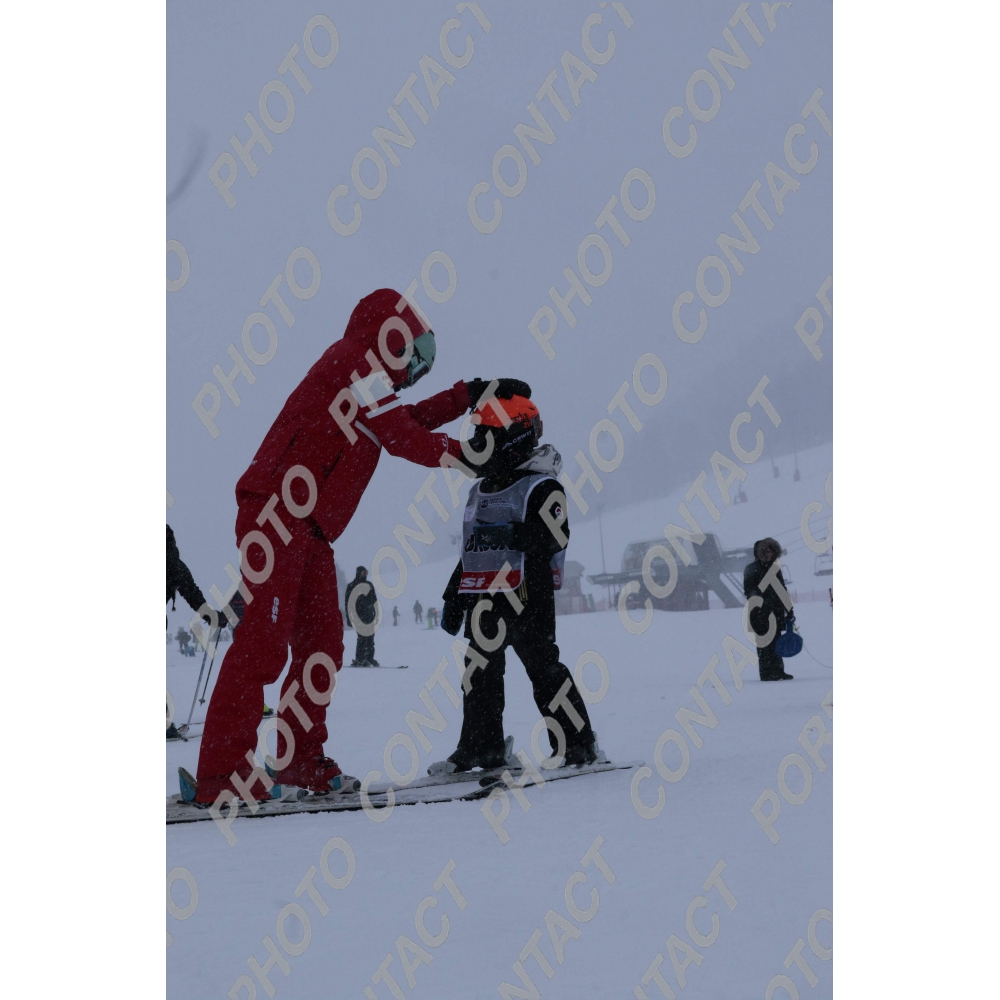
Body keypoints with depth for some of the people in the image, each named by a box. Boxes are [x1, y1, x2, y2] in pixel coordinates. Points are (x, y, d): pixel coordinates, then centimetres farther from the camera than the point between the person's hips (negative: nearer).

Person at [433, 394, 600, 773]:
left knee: (542, 666, -8)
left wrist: (508, 533, -30)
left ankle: (577, 744, -2)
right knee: (480, 673, 8)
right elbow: (469, 550, 25)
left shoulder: (541, 487, -5)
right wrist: (453, 599, 22)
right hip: (481, 598, 8)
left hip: (525, 596, -8)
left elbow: (554, 537, -18)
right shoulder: (480, 492, 20)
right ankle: (480, 747, 16)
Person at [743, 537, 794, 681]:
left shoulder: (775, 568, 18)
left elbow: (782, 591, 22)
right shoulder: (751, 569, 0)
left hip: (776, 611, 6)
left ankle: (777, 671, 11)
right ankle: (766, 673, -8)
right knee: (765, 643, -8)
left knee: (776, 642, 7)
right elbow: (749, 590, -6)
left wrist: (788, 609, 18)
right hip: (760, 613, -6)